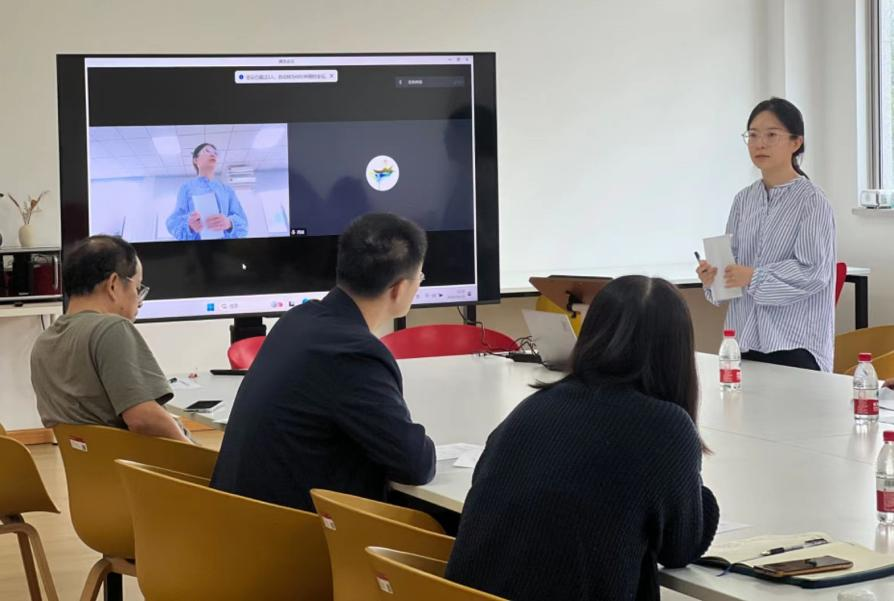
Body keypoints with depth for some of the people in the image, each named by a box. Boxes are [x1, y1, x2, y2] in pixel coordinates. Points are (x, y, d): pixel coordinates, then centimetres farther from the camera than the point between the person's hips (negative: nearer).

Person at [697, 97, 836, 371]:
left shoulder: (812, 200, -7)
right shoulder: (744, 199, 10)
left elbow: (813, 271, -13)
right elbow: (732, 257, 12)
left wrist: (753, 277, -22)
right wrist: (714, 275, -10)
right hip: (746, 337, 5)